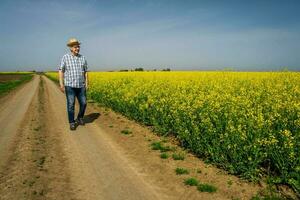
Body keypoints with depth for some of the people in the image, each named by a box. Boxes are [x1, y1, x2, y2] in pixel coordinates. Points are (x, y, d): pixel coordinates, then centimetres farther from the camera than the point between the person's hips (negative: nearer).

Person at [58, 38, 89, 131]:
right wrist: (61, 84, -10)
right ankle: (72, 123, 8)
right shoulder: (65, 57, -3)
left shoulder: (83, 58, 7)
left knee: (83, 103, 3)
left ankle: (80, 118, 26)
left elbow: (85, 72, 12)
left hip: (80, 86, 3)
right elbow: (61, 71, -3)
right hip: (69, 85, -3)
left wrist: (86, 83, 6)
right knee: (71, 104, -3)